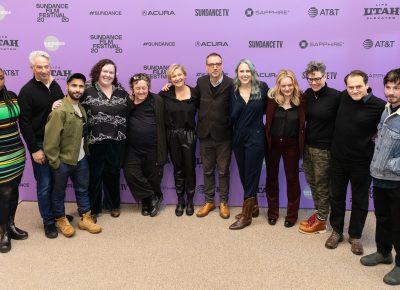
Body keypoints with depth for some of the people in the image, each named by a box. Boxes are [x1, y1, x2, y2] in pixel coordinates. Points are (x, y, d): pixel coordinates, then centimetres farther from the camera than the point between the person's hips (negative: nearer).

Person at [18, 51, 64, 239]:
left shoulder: (56, 86, 8)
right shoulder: (27, 91, -9)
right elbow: (25, 123, -11)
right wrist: (34, 150, -13)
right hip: (41, 144, -5)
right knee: (45, 185, 3)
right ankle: (48, 221, 17)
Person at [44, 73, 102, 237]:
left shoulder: (81, 108, 5)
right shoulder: (60, 110, -20)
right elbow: (50, 139, -21)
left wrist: (85, 151, 7)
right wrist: (54, 162, -17)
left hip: (81, 159, 7)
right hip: (62, 160, -7)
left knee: (83, 189, 16)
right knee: (59, 192, 12)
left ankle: (85, 218, 30)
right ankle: (60, 219, 30)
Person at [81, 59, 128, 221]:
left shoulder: (121, 91, 8)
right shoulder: (88, 91, -3)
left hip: (117, 141, 3)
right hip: (95, 141, -3)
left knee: (113, 173, 14)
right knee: (95, 175, 6)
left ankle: (113, 205, 31)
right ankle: (92, 208, 21)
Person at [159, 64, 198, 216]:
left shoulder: (194, 93, -5)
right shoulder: (165, 94, -3)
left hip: (188, 135, -1)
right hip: (172, 135, 1)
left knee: (189, 168, 7)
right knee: (177, 168, 13)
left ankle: (190, 200, 24)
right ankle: (180, 200, 27)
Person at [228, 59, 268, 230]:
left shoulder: (262, 87, -6)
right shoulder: (233, 91, 0)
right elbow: (232, 117, -1)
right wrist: (237, 108, -17)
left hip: (256, 138, -4)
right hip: (238, 138, 4)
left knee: (251, 176, 2)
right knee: (243, 176, 14)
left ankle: (246, 216, 11)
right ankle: (253, 206, 34)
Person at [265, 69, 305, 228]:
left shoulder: (300, 100, -9)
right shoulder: (272, 98, -7)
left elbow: (303, 123, -6)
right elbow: (268, 121, -3)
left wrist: (301, 145, -11)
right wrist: (266, 140, -9)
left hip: (291, 144, -1)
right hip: (273, 142, 1)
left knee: (292, 178, 9)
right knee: (272, 177, 13)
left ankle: (292, 214, 25)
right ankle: (272, 212, 30)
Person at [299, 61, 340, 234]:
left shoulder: (336, 96, -15)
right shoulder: (307, 94, 2)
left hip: (324, 148, -6)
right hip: (307, 145, 6)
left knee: (322, 185, 7)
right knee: (312, 182, 17)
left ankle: (321, 221, 21)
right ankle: (318, 212, 34)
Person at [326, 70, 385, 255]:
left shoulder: (380, 106, -18)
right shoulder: (343, 97, -5)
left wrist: (375, 137, -12)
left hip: (362, 162, -3)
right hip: (338, 158, 4)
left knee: (360, 200, 12)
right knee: (336, 196, 15)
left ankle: (355, 236, 30)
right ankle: (337, 231, 33)